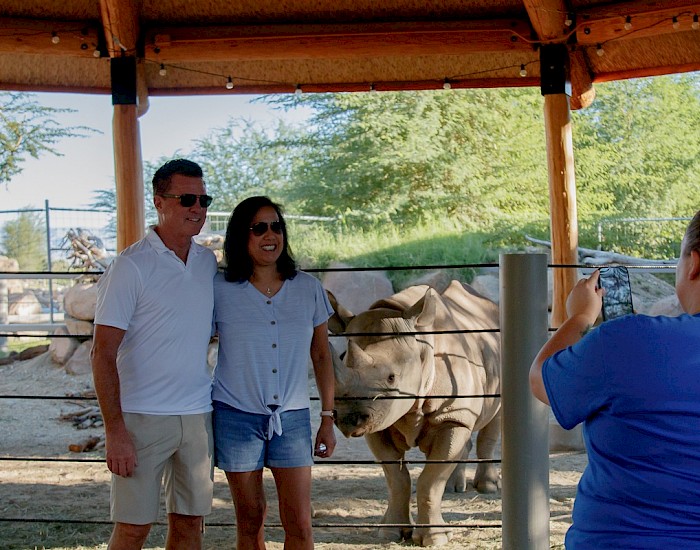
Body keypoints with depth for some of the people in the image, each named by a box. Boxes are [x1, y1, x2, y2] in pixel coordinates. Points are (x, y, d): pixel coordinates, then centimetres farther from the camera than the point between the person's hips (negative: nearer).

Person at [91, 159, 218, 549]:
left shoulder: (209, 263, 8)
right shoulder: (131, 267, -10)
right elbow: (104, 354, -12)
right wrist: (115, 430, -17)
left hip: (198, 415, 5)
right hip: (143, 417, -5)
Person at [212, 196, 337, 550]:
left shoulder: (308, 288, 2)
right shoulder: (220, 289, -4)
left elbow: (321, 357, 9)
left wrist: (328, 420, 7)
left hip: (291, 417, 2)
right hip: (236, 416, -1)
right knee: (250, 521, 7)